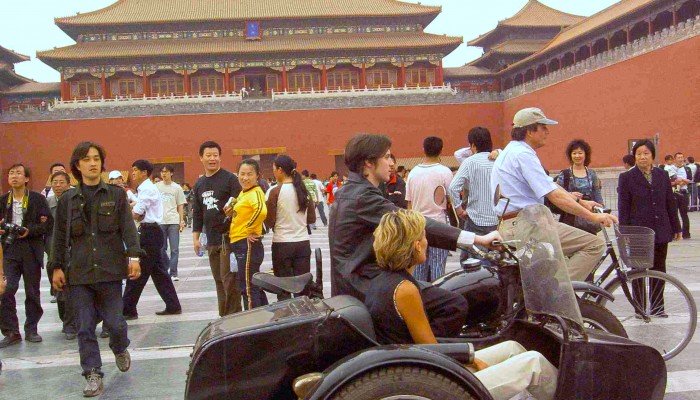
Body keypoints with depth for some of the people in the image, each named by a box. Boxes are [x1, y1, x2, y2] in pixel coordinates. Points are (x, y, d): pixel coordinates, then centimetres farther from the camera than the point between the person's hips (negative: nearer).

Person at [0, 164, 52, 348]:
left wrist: (29, 230, -17)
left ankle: (31, 329, 18)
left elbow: (48, 222, -4)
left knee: (32, 292, 6)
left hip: (32, 251, -2)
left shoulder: (38, 199, 1)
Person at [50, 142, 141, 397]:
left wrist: (133, 256, -13)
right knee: (85, 327, 2)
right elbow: (60, 237, 10)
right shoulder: (67, 200, 7)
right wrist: (57, 267, 6)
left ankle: (120, 350, 35)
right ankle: (93, 375, 11)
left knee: (114, 322, 2)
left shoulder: (116, 195, 4)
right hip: (79, 272, 1)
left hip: (110, 270, -1)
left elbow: (128, 228, -1)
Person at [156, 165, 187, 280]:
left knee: (174, 249, -3)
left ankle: (173, 273, 2)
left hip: (173, 221, -1)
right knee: (162, 248, 7)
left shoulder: (177, 188, 6)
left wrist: (182, 221, 1)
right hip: (160, 221, 1)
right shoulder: (156, 186, 7)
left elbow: (180, 206, 8)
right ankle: (166, 268, 25)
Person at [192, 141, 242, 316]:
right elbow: (197, 212, 19)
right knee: (219, 281, 11)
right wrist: (196, 237, 14)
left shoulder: (229, 179, -5)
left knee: (229, 279, -7)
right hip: (211, 241, 6)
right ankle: (224, 315, 19)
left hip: (229, 237, -6)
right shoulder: (199, 184, 14)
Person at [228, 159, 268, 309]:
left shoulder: (255, 192, -15)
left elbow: (261, 211, -35)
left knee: (248, 288, -4)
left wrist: (249, 228, -23)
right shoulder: (243, 192, 13)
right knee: (254, 286, 18)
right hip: (240, 245, 10)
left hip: (248, 244, -10)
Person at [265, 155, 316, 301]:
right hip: (303, 243, 4)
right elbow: (312, 218, 9)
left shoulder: (275, 192, -9)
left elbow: (269, 222, -9)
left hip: (282, 244, -4)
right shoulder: (303, 190, 4)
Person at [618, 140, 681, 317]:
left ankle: (657, 307, 19)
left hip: (661, 231, 3)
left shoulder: (662, 175, 8)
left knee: (659, 269, 9)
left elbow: (670, 203, 11)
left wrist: (676, 228, 10)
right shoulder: (626, 177, -2)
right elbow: (623, 208, -4)